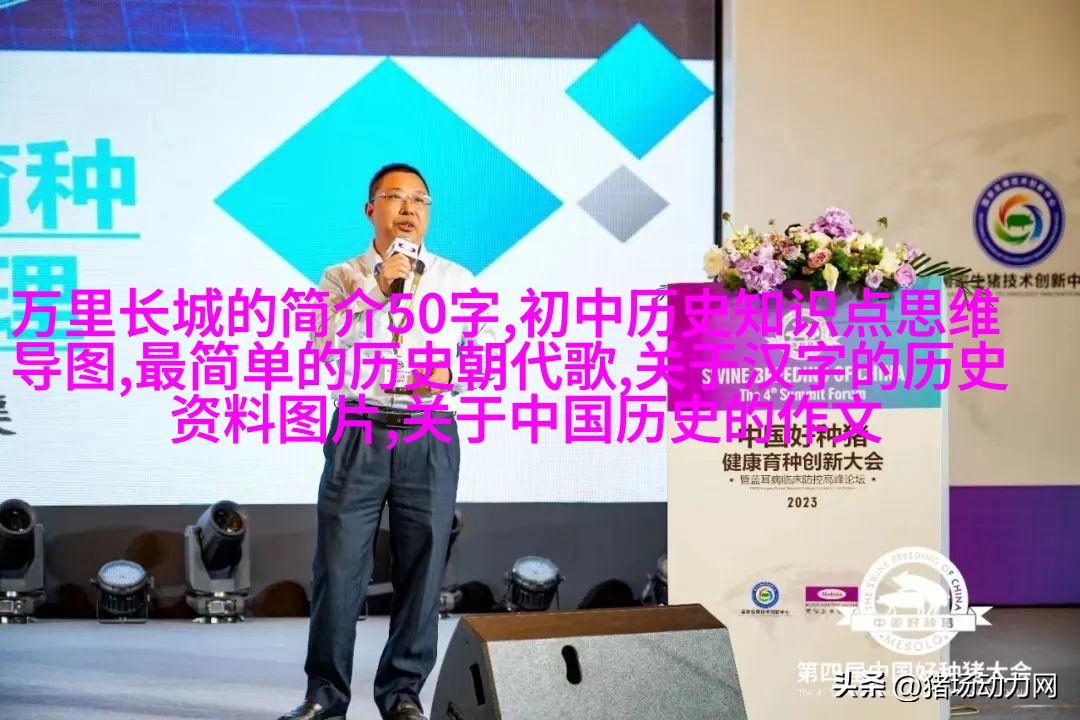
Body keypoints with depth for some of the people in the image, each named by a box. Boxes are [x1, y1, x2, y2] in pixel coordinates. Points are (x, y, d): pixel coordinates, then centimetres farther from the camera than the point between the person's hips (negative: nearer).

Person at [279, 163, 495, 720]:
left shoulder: (456, 280, 11)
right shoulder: (341, 278, 6)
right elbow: (323, 347, -10)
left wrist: (451, 374, -9)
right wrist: (377, 292, -17)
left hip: (430, 439, 1)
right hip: (359, 434, -1)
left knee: (421, 570, 4)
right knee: (338, 566, 0)